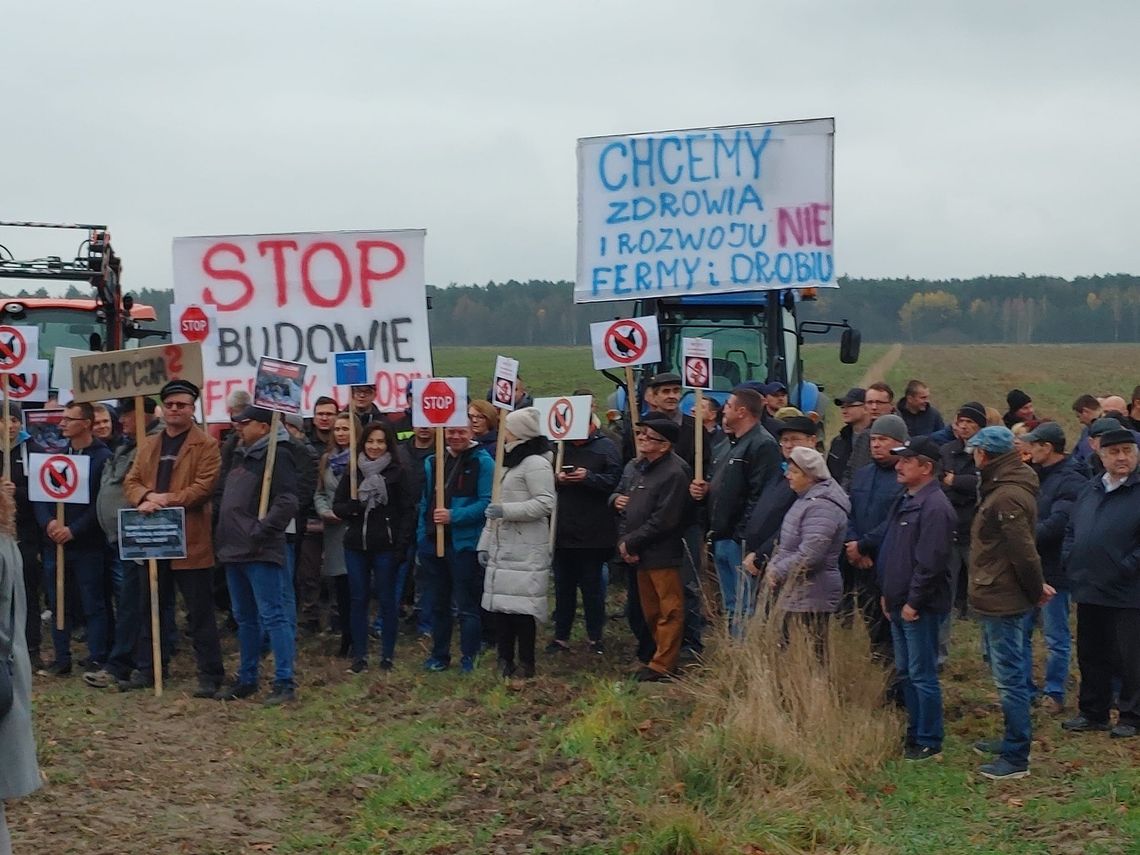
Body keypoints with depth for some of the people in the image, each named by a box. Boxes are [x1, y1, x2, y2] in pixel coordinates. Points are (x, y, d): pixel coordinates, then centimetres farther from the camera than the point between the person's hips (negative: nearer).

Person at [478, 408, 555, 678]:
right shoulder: (509, 463, 20)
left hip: (526, 551, -9)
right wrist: (485, 543, 19)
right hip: (501, 549, 9)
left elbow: (545, 503, -19)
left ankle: (526, 664, -3)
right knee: (500, 604, 8)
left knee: (521, 606, -9)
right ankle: (504, 661, 14)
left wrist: (506, 510, -21)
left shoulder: (535, 464, -10)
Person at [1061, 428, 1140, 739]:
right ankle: (1093, 713, 27)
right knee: (1091, 655, 15)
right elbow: (1072, 531, 20)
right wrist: (1069, 560, 8)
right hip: (1089, 590, 7)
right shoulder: (1090, 491, 13)